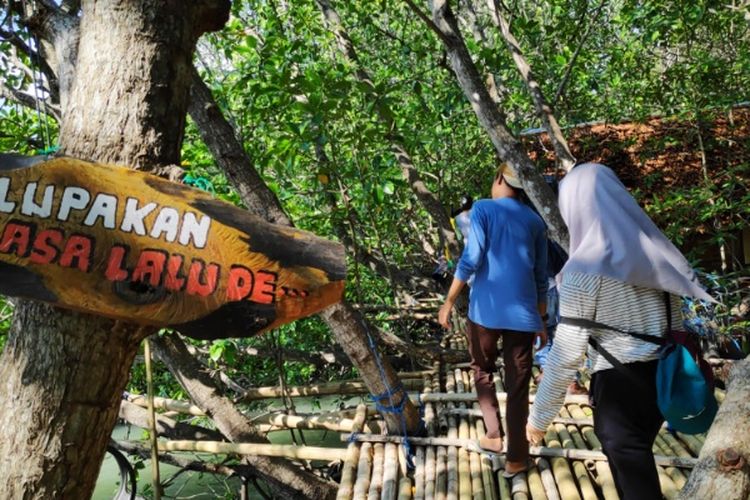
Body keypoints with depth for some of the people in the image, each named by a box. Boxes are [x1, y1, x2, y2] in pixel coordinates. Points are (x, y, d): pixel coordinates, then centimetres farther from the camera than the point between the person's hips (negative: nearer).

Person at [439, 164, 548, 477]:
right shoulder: (535, 222, 13)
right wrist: (541, 320, 22)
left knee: (482, 372, 20)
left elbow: (471, 259, -10)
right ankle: (516, 457, 13)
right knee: (518, 385, 7)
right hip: (522, 312, 3)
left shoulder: (483, 209, 1)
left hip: (486, 309, -2)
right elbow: (541, 277, 14)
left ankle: (493, 436, 22)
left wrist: (449, 301, -4)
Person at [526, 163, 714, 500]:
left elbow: (567, 352, -16)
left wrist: (540, 415, -6)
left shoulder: (585, 268, -16)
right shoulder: (657, 251, 4)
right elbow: (674, 326, 11)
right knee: (636, 468, 27)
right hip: (664, 378, 7)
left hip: (621, 384, -7)